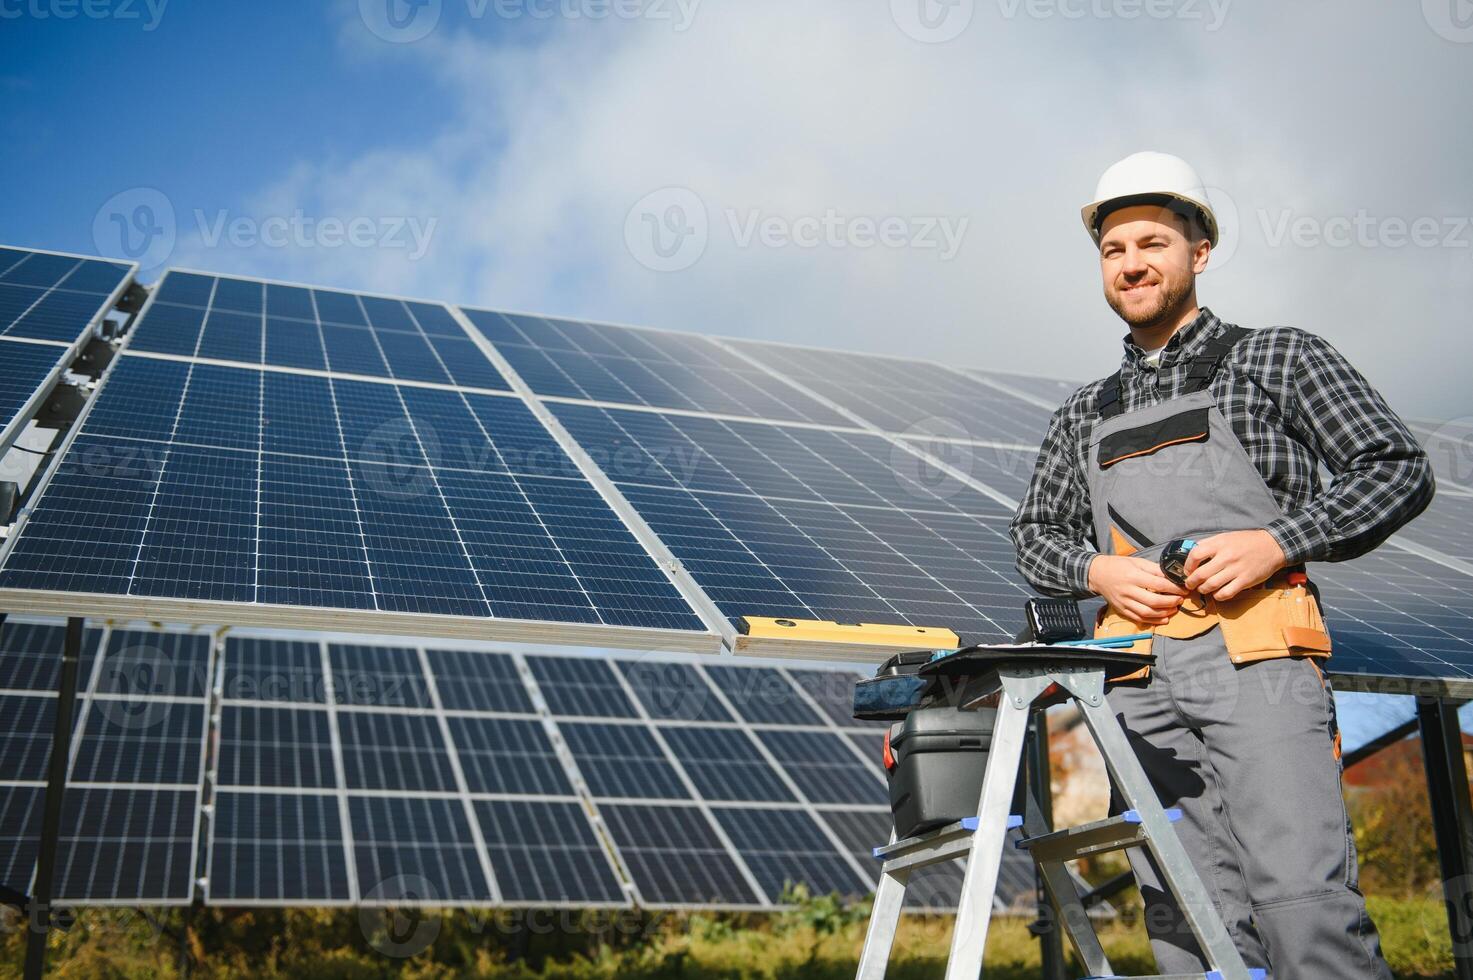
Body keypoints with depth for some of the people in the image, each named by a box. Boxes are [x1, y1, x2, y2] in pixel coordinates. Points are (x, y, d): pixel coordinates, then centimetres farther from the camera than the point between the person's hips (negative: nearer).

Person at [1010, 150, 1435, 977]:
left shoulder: (1278, 358, 11)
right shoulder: (1086, 415, 22)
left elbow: (1400, 471, 5)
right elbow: (1035, 536, 24)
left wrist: (1275, 543, -10)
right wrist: (1098, 571, 1)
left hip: (1253, 653, -4)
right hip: (1139, 675, 4)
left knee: (1305, 901, -14)